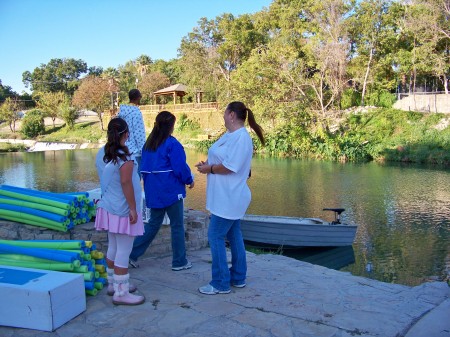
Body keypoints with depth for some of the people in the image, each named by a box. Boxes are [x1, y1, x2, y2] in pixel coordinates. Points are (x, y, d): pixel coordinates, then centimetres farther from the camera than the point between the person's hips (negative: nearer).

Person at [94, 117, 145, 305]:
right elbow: (126, 183, -20)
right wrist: (133, 208, -16)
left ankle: (113, 284, 30)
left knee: (113, 248, 18)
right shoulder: (124, 157, -18)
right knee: (123, 251, -2)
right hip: (122, 210, -8)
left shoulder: (102, 154, 6)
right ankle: (121, 293, 4)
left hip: (108, 207, 9)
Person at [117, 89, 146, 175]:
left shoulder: (122, 111, 7)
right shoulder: (136, 112, -15)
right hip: (135, 151, -8)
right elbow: (139, 134, -16)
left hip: (124, 150, 8)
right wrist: (143, 151, -10)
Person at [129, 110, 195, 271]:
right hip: (171, 190, -7)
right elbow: (180, 167, -15)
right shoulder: (172, 144, -13)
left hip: (153, 191, 7)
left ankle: (133, 253, 15)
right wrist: (189, 179, 3)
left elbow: (144, 167, 14)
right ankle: (179, 262, 15)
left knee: (153, 223, 18)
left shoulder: (148, 143, 8)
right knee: (177, 225, 6)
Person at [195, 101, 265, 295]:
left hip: (229, 198, -10)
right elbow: (220, 158, 18)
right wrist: (206, 164, 1)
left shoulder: (241, 138, -19)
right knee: (234, 236, 16)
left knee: (215, 237, -5)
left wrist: (210, 169, -12)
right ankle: (238, 278, 28)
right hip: (227, 197, 10)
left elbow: (230, 167, -25)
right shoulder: (229, 135, 12)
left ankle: (221, 283, 4)